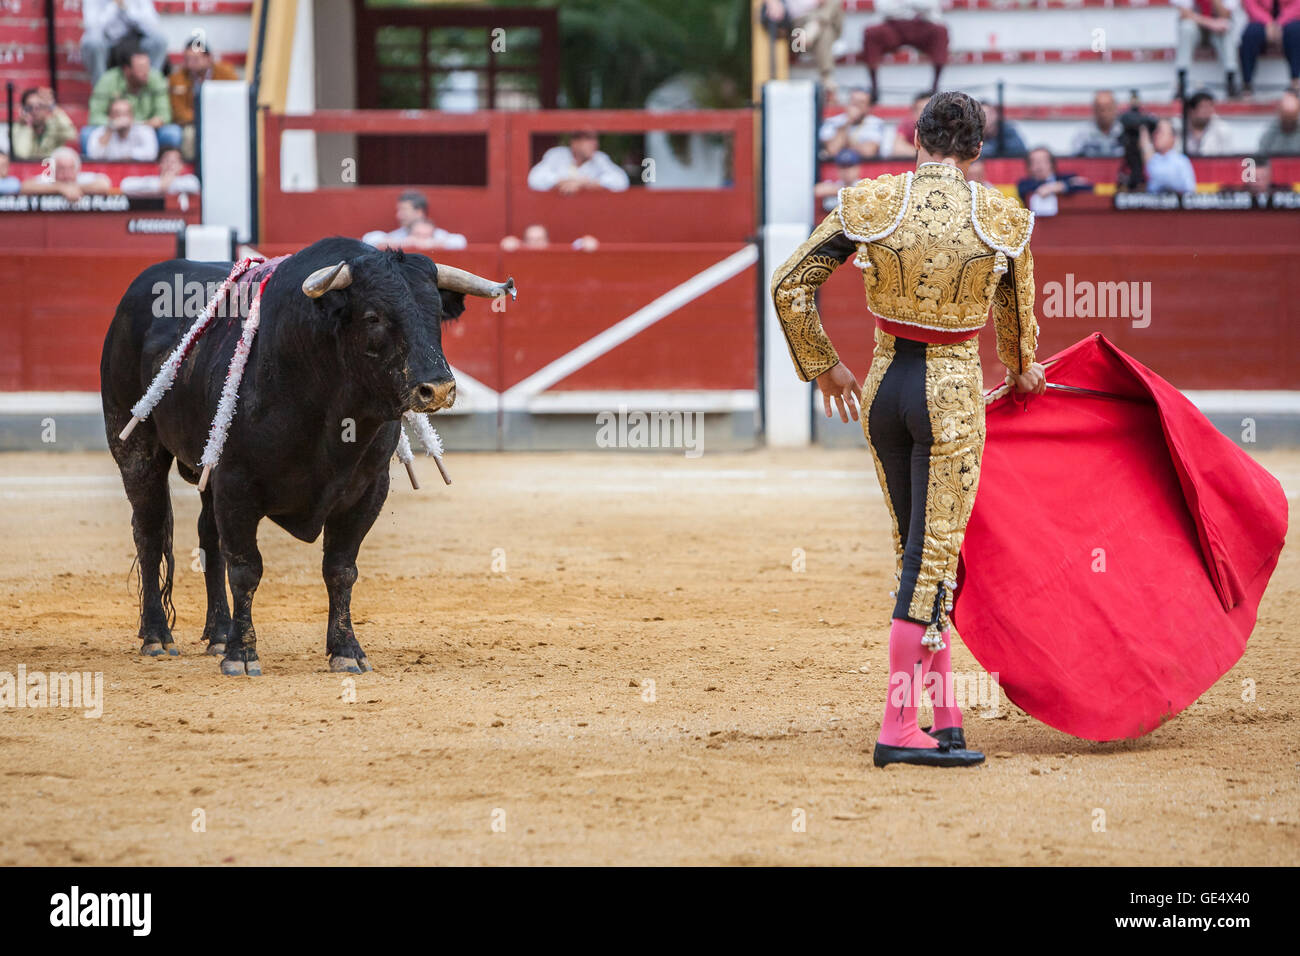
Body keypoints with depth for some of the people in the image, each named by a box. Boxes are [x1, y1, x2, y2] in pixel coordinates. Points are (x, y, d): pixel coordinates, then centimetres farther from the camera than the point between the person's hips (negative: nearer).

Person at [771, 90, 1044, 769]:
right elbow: (1017, 315, 12)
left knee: (919, 552, 15)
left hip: (883, 386, 3)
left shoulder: (868, 204, -4)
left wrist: (823, 367, 12)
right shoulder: (1005, 221, -5)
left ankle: (946, 716, 18)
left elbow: (789, 285, -1)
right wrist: (1021, 370, 33)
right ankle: (898, 729, -5)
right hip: (954, 394, -3)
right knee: (935, 554, -2)